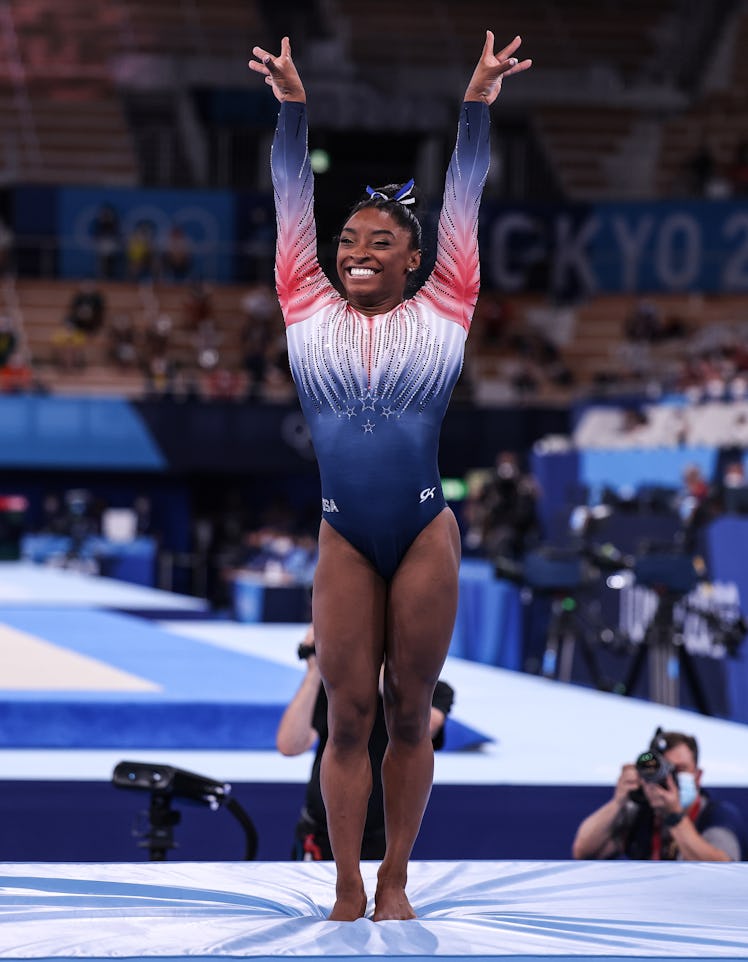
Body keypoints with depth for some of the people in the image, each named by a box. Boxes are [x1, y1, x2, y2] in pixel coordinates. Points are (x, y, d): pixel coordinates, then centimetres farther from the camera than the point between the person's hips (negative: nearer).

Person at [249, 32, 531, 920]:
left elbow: (462, 202, 7)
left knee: (408, 712, 5)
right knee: (347, 715, 1)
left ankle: (394, 882, 11)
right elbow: (292, 204, 10)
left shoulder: (441, 312, 7)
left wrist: (478, 99, 5)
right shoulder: (308, 312, 9)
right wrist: (292, 105, 6)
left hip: (426, 532, -1)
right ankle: (347, 893, 6)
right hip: (342, 538, 1)